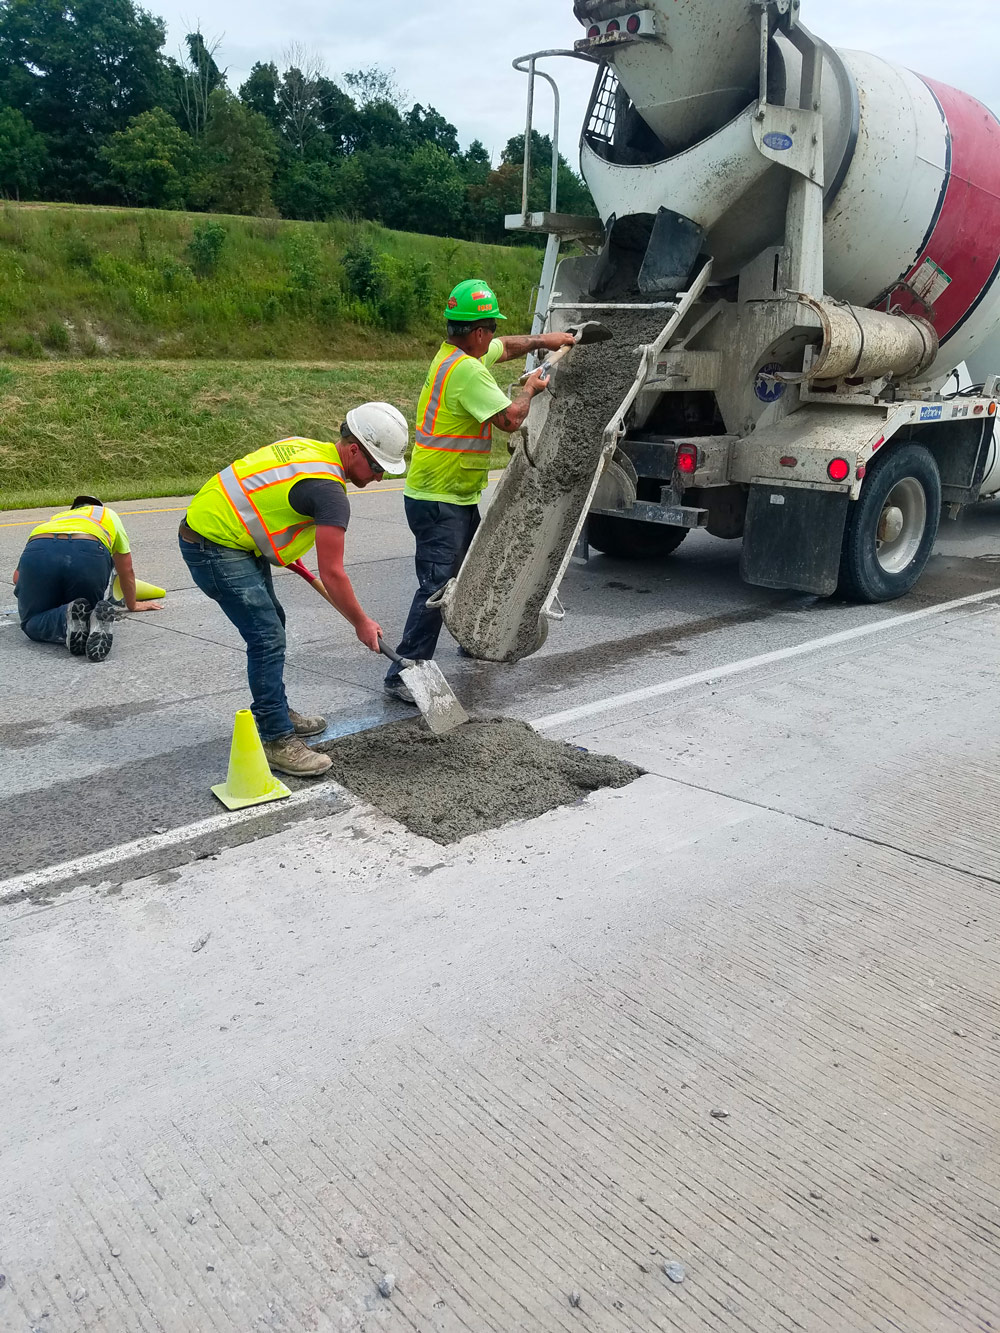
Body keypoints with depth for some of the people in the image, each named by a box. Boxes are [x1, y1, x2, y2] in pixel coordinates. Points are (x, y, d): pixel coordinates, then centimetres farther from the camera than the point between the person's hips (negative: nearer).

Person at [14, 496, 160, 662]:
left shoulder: (52, 520, 43)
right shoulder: (108, 514, 41)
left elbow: (18, 575, 36)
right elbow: (126, 571, 42)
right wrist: (133, 605, 58)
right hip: (90, 554, -1)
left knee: (32, 625, 18)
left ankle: (70, 618, -16)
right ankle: (96, 620, -17)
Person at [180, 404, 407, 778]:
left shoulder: (307, 447, 7)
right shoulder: (330, 492, -21)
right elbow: (332, 574, -20)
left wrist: (284, 551, 29)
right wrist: (362, 623, -7)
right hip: (215, 548, -11)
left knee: (270, 625, 19)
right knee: (267, 638, -12)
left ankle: (275, 712, 32)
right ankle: (277, 741, -6)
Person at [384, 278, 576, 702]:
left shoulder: (454, 351, 10)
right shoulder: (466, 370, -22)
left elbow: (505, 348, 29)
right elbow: (510, 418, -23)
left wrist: (541, 342, 20)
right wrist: (529, 389, -5)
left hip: (460, 496, 11)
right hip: (437, 500, -11)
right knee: (438, 583, -14)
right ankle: (404, 674, -13)